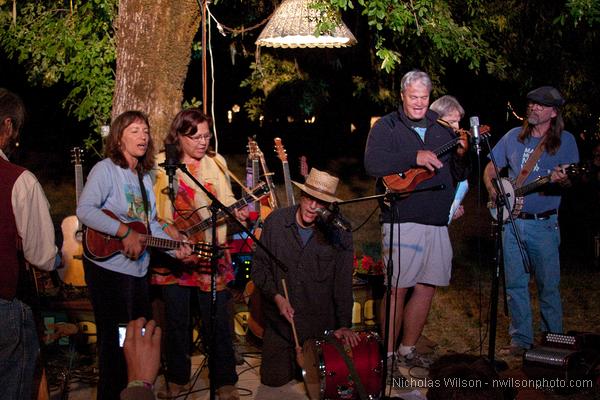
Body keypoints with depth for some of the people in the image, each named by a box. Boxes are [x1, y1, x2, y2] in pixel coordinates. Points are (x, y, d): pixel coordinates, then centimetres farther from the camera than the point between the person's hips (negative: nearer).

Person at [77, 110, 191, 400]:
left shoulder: (145, 177, 14)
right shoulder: (106, 169, -10)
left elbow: (151, 224, 13)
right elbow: (85, 210, -23)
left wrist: (176, 248, -1)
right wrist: (125, 232, -26)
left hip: (138, 268, 8)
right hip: (109, 267, -8)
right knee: (116, 340, -1)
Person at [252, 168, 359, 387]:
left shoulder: (338, 232, -12)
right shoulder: (276, 221, -9)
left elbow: (343, 282, -8)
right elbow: (259, 267, -1)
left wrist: (344, 325, -12)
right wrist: (276, 296, -14)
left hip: (320, 325, -1)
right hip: (279, 321, 1)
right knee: (274, 378, 3)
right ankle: (290, 358, 35)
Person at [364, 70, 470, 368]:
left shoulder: (443, 128, 16)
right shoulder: (387, 126, 1)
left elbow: (458, 176, 17)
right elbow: (372, 164, -17)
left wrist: (461, 155, -4)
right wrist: (414, 157, -24)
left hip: (437, 222, 6)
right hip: (401, 221, -6)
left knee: (427, 286, 10)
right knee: (398, 288, -5)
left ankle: (408, 349, 24)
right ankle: (388, 354, 6)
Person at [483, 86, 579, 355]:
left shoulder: (565, 141, 1)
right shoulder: (514, 136, 10)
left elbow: (573, 179, -5)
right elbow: (490, 169, 18)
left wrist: (562, 180, -28)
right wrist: (492, 189, -2)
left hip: (544, 224, -3)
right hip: (512, 221, 3)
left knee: (548, 285, 2)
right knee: (515, 284, 5)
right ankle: (521, 339, 16)